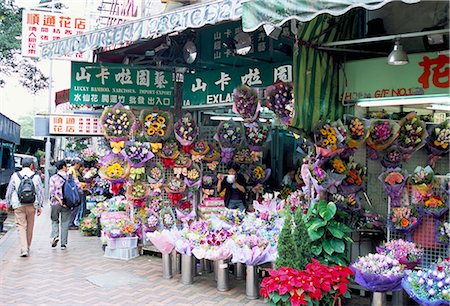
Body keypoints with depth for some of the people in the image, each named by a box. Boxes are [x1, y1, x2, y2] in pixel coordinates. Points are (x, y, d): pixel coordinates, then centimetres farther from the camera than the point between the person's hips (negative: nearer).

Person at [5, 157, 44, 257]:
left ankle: (24, 249, -13)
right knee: (29, 227, 13)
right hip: (32, 205, 1)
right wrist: (40, 206, 9)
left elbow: (9, 192, 5)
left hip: (18, 205, -1)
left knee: (21, 226, -1)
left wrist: (8, 204, 15)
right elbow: (40, 192, 3)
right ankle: (27, 247, 25)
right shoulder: (36, 176, 1)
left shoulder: (15, 176, 0)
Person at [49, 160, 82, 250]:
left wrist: (59, 200, -15)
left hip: (55, 203, 0)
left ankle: (55, 236, -3)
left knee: (55, 220, 20)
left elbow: (52, 192, -13)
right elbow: (79, 188, -9)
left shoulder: (53, 178, -2)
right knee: (65, 223, 9)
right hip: (67, 203, 0)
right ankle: (63, 243, 10)